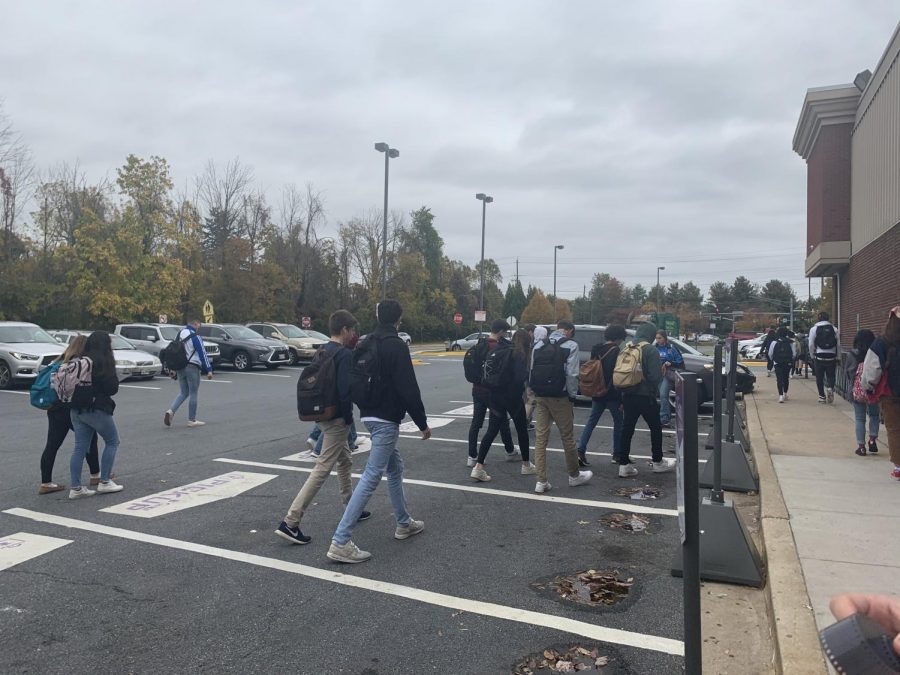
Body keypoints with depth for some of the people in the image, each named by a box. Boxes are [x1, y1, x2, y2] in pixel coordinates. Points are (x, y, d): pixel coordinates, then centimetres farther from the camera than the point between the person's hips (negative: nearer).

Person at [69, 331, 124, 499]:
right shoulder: (104, 362, -12)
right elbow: (113, 388, -10)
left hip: (76, 409, 6)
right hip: (97, 409, -6)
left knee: (80, 447, 9)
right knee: (112, 442, 10)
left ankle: (75, 488, 10)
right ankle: (104, 481, 9)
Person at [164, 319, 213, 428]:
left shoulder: (179, 334, 11)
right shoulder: (195, 337, -13)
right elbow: (202, 354, -14)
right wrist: (209, 370, -12)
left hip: (180, 368, 7)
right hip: (192, 368, -7)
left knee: (183, 392, 17)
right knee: (193, 394, 3)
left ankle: (171, 411, -4)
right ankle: (192, 420, 8)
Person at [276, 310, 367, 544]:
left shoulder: (322, 352, 10)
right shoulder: (345, 354, -17)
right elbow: (344, 390, -24)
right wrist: (348, 419, -13)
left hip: (323, 414, 10)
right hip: (337, 418, -10)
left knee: (345, 462, 23)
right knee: (322, 469, -7)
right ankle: (290, 523, -8)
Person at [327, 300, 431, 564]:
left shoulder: (365, 344, 10)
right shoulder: (397, 346, -14)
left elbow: (355, 381, 18)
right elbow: (408, 389, -18)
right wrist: (423, 423, -10)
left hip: (369, 415, 9)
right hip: (386, 419, -9)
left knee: (395, 466, 22)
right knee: (371, 476, -9)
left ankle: (404, 523, 34)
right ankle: (340, 542, -11)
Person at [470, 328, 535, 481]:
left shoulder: (499, 349, 8)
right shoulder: (519, 354, -12)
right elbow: (520, 377, -21)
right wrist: (528, 374, -3)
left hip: (496, 396, 5)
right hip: (513, 397, -5)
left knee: (492, 431, 5)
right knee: (522, 429, 13)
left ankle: (479, 467, -5)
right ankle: (526, 465, 25)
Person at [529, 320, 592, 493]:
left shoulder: (539, 345, 10)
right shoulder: (570, 345, -6)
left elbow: (531, 372, 5)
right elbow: (571, 374, -13)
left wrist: (537, 393, 10)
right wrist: (572, 395, -3)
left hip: (540, 397, 5)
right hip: (560, 398, -4)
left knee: (541, 437, 7)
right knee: (568, 437, 10)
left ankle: (541, 481, 5)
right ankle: (574, 476, 26)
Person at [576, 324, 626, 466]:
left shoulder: (596, 349, 8)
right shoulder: (615, 351, -14)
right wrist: (621, 398, -14)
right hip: (612, 394, -6)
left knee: (591, 421, 9)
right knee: (618, 422, 10)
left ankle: (580, 451, -2)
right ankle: (617, 454, 16)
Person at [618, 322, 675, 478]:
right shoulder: (651, 350, -13)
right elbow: (655, 376, -20)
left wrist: (622, 398, 15)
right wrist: (663, 371, 4)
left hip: (628, 395, 5)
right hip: (645, 395, -5)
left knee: (627, 428, 8)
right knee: (655, 427, 13)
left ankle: (624, 464, 8)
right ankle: (657, 462, 24)